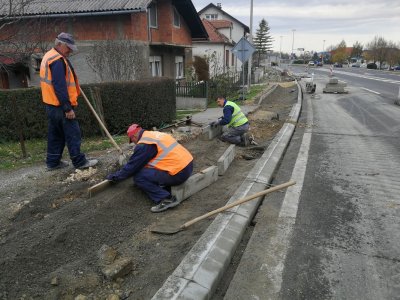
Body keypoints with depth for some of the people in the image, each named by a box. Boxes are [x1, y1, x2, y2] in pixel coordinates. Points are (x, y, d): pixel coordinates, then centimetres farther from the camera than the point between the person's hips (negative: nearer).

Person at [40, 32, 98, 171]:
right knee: (72, 134, -2)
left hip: (51, 104, 10)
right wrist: (68, 108, -22)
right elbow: (60, 87, -23)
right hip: (61, 106, -10)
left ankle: (53, 162, 22)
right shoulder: (57, 60, -18)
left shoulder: (48, 56, 16)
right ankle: (79, 162, 5)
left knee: (56, 134, 15)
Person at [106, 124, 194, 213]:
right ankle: (168, 188, 14)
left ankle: (165, 199, -9)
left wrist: (114, 176, 13)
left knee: (138, 177, -4)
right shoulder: (154, 134, 17)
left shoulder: (143, 144, -10)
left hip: (179, 173, -9)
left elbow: (131, 166, -3)